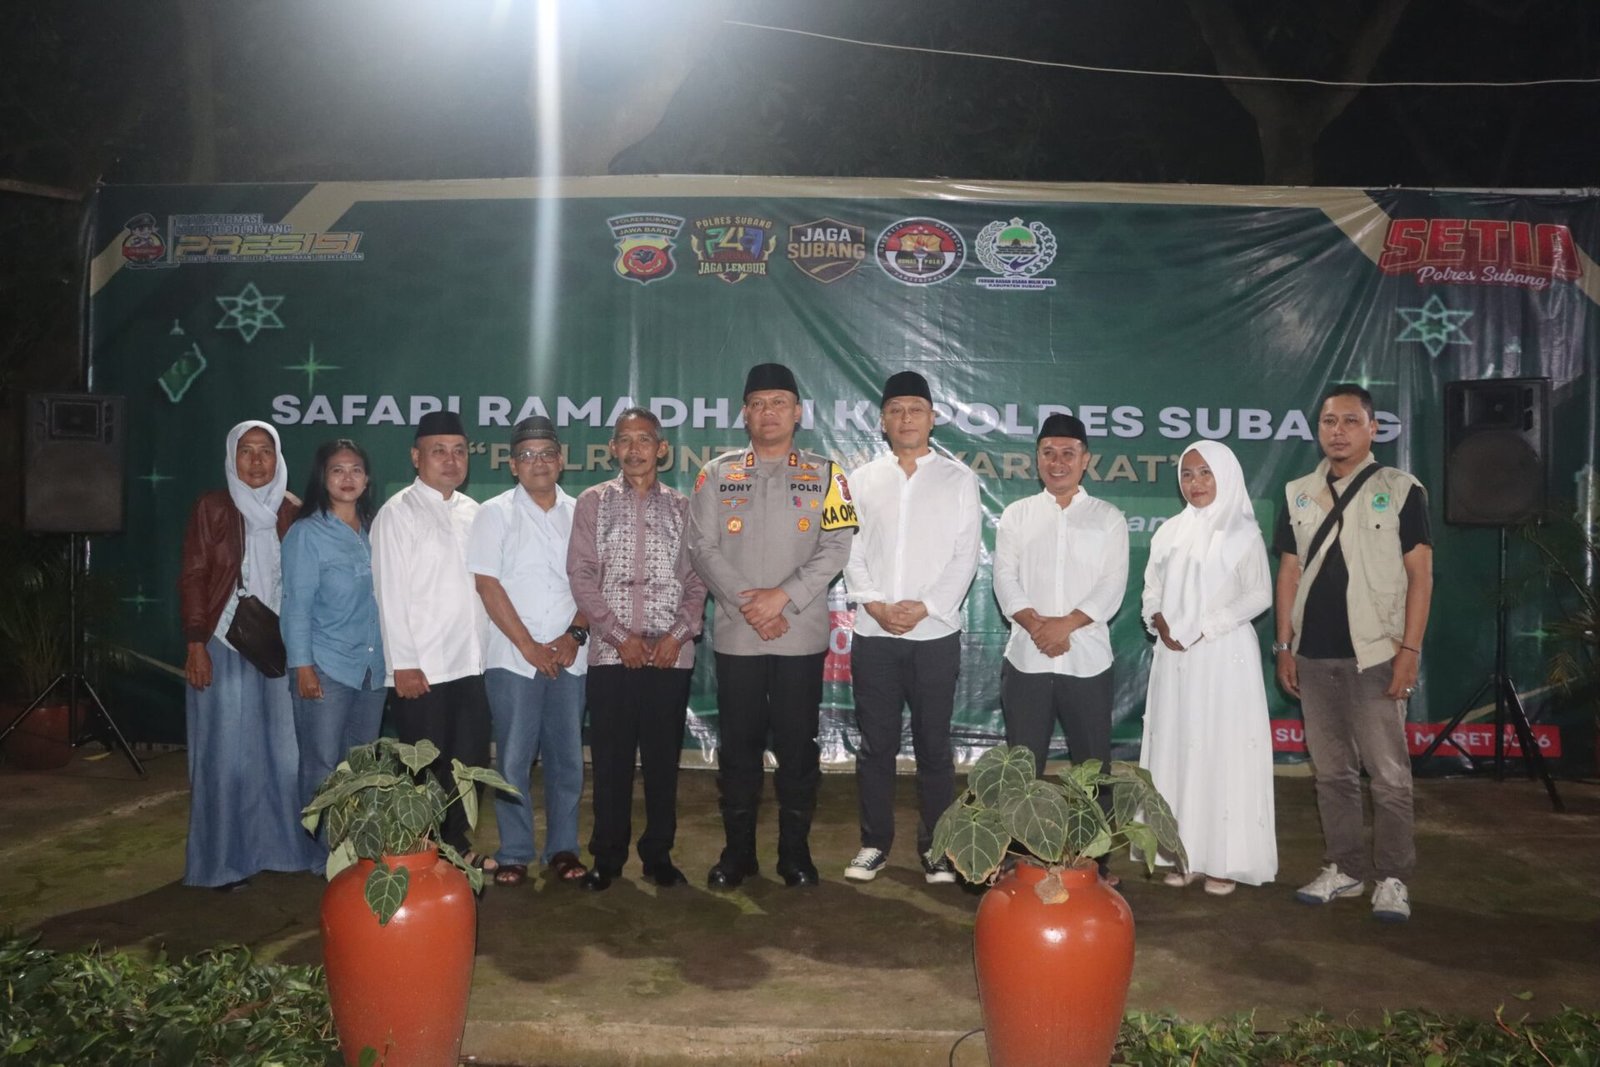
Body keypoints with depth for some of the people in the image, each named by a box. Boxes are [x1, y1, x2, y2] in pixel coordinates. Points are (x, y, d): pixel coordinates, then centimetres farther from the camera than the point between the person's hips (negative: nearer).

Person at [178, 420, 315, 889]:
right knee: (227, 752, 2)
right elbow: (193, 577, -4)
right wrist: (195, 645, -11)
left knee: (281, 748, 6)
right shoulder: (212, 507, -2)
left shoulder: (292, 511, 6)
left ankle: (276, 846, 20)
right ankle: (225, 859, 12)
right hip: (225, 645, -3)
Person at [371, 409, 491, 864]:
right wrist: (403, 664, -14)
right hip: (422, 669, -5)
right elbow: (389, 593, -10)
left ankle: (456, 844, 28)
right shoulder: (398, 513, -6)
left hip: (471, 663, 6)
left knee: (470, 760, 12)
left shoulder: (471, 510, 11)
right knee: (424, 767, 5)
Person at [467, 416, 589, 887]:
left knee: (567, 756, 7)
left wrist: (575, 635, -6)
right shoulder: (496, 513, 0)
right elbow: (487, 584, -6)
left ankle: (563, 848, 19)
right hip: (513, 658, -2)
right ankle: (513, 853, 13)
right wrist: (529, 646, -9)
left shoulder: (579, 514, 8)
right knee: (514, 759, 2)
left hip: (568, 657, 3)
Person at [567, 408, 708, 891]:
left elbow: (697, 580, 6)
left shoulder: (683, 507, 8)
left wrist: (678, 634, -8)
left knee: (663, 758, 6)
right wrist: (621, 637, -8)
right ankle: (607, 856, 17)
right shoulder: (593, 502, 5)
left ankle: (658, 854, 18)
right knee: (610, 759, 4)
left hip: (671, 653, 1)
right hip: (611, 653, 0)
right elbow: (581, 576, -1)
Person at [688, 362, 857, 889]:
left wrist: (783, 596, -14)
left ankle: (796, 852, 18)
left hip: (801, 635, -1)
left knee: (797, 746, 5)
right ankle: (737, 850, 19)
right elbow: (703, 547, 0)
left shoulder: (824, 475, 5)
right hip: (735, 634, 1)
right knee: (738, 745, 7)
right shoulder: (717, 474, 7)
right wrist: (748, 605, -10)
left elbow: (836, 548, -4)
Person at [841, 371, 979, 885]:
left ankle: (936, 847, 17)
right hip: (873, 633, 2)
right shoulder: (861, 480, 9)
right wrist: (876, 605, -11)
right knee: (876, 744, 7)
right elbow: (851, 553, 4)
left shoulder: (959, 479, 4)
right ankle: (875, 843, 19)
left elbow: (965, 556, -2)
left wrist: (923, 607, -13)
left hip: (935, 633, -1)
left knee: (933, 745, 6)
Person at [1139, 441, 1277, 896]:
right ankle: (1184, 852, 14)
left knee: (1224, 751, -2)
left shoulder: (1243, 532, -2)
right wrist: (1158, 620, -7)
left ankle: (1225, 859, 6)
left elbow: (1259, 594, -6)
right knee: (1177, 747, 6)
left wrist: (1203, 628, -13)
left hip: (1224, 656, -4)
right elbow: (1152, 588, 13)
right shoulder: (1170, 532, 10)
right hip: (1174, 657, 4)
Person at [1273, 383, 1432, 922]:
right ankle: (1345, 868, 23)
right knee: (1331, 770, 12)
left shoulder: (1401, 489, -2)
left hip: (1375, 654, -4)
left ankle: (1392, 878, 12)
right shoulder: (1297, 494, 9)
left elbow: (1420, 574, -4)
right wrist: (1284, 645, 7)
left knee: (1388, 773, 0)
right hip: (1314, 655, 4)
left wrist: (1410, 649, -10)